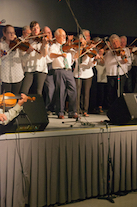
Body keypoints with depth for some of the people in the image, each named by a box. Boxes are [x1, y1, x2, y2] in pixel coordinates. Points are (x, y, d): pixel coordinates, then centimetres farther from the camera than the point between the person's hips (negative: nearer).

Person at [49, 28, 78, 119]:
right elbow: (51, 55, -17)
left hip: (69, 71, 4)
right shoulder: (54, 47, 5)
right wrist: (61, 54, -36)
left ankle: (72, 112, 2)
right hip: (59, 71, -4)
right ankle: (60, 113, 4)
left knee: (73, 89, -5)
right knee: (61, 91, -5)